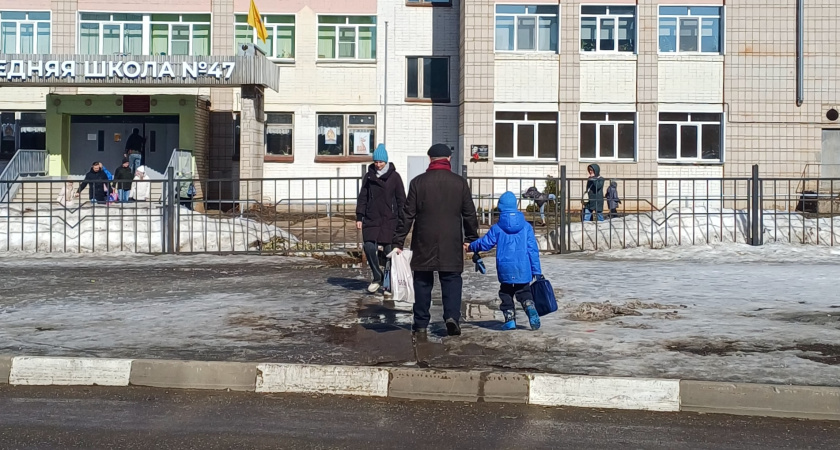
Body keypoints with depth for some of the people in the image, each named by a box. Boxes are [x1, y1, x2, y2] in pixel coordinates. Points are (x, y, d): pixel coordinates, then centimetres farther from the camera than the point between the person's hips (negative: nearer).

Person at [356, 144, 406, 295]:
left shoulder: (394, 176, 0)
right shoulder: (369, 176, 9)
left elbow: (401, 199, 2)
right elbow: (362, 197, 12)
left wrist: (401, 220, -2)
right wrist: (359, 217, 6)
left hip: (389, 220, -2)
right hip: (371, 219, 3)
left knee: (389, 250, -2)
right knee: (369, 247, -8)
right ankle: (377, 277, 12)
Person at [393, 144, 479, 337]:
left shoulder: (417, 182, -1)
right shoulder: (460, 183, 2)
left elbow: (408, 215, -1)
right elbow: (470, 214, 6)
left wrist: (399, 242, 4)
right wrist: (471, 238, 18)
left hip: (424, 243, 0)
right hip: (451, 245, 0)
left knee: (423, 282, 9)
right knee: (452, 279, 8)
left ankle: (421, 325, 12)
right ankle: (452, 315, -12)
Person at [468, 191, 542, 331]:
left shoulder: (497, 228, -3)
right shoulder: (526, 226, 2)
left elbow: (485, 243, 4)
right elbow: (533, 249, 1)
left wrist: (471, 247, 24)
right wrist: (536, 270, 6)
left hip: (505, 270, -1)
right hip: (523, 270, 1)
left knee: (506, 294, 14)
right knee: (524, 293, 11)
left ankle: (510, 319, 7)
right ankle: (531, 309, -17)